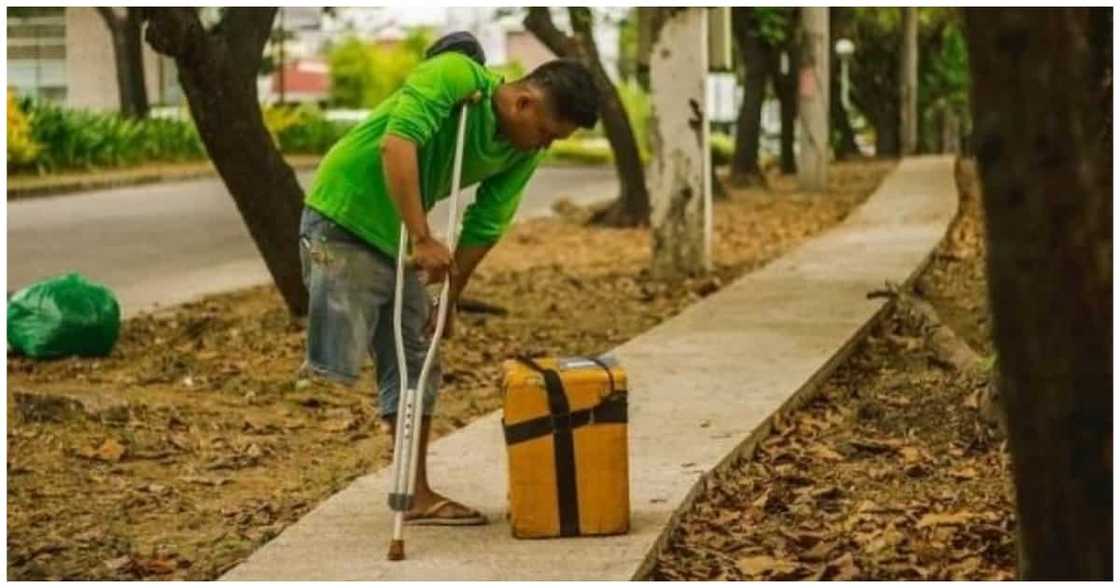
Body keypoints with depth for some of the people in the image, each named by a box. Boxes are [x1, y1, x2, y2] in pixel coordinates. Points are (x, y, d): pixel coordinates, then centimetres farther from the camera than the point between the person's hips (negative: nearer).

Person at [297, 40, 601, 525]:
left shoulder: (523, 155, -2)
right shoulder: (454, 76, -24)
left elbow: (483, 229, 4)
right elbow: (397, 143, -37)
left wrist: (450, 301, 3)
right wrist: (423, 239, -41)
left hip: (398, 242, 8)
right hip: (342, 218, -8)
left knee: (415, 369, 9)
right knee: (333, 368, -13)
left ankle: (418, 497, 16)